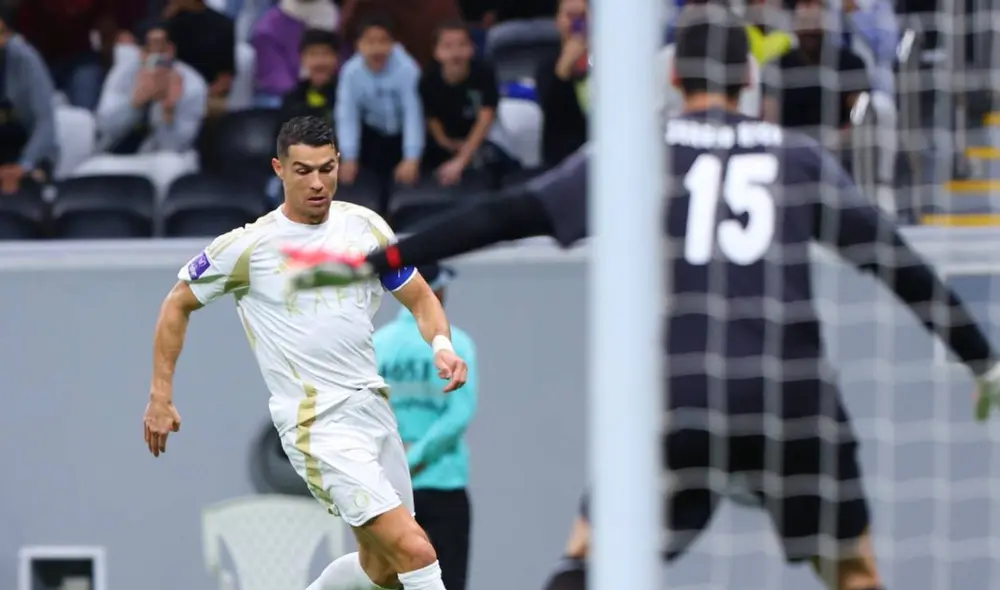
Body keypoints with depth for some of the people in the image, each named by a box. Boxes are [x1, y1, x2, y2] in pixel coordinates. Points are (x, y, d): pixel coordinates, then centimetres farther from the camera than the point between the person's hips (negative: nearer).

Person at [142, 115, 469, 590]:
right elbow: (178, 304, 6)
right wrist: (160, 397, 3)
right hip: (317, 426, -6)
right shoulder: (249, 245, -7)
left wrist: (442, 345, -9)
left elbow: (419, 298, 13)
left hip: (374, 408, 6)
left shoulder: (365, 226, 5)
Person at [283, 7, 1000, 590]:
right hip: (795, 398, 1)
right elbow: (898, 264, 13)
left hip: (678, 401, -1)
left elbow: (505, 216, 4)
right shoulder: (801, 159, 12)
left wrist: (374, 263, 8)